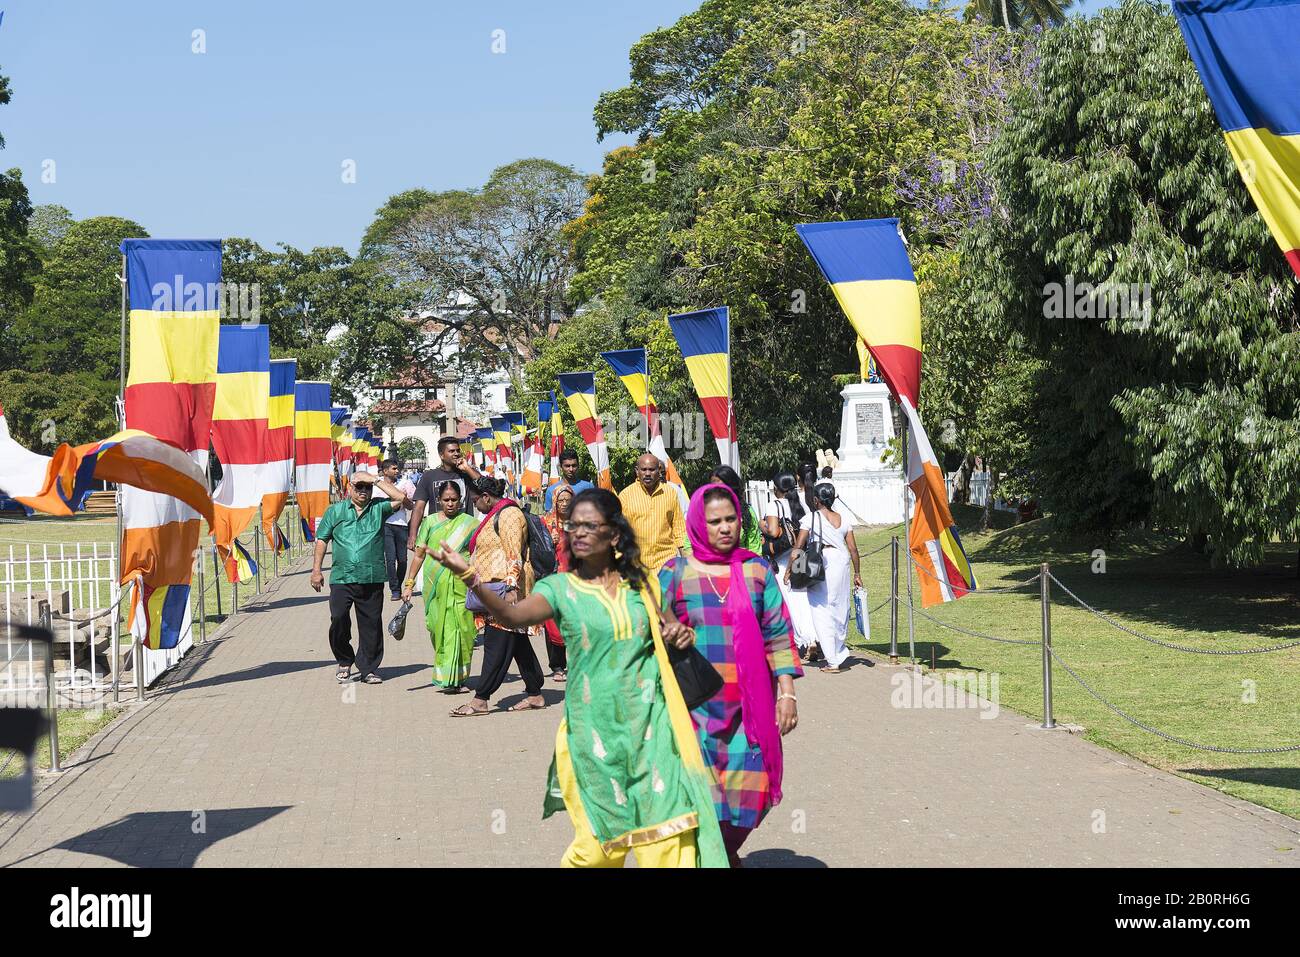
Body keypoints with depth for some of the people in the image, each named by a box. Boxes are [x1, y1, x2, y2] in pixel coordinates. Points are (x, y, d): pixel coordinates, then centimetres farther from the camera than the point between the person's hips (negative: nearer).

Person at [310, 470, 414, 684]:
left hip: (372, 578, 0)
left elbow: (402, 498, -5)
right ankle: (345, 662, 16)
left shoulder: (378, 509, 10)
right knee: (339, 620, -6)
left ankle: (368, 668, 15)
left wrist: (377, 480, -3)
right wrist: (316, 570, 3)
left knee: (371, 624, 3)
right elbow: (322, 540, 10)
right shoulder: (335, 511, 11)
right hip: (342, 578, 0)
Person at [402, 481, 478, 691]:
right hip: (435, 585, 1)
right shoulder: (430, 522, 8)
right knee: (439, 628, 0)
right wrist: (409, 583, 9)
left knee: (461, 628, -5)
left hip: (461, 584, 0)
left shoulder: (469, 524, 7)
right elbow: (419, 555, 12)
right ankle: (446, 677, 8)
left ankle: (457, 678, 2)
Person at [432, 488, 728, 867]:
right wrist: (472, 579, -37)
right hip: (595, 727, -2)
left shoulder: (640, 583, 8)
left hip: (649, 722, 2)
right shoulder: (560, 588, -1)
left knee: (667, 833, -4)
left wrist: (680, 634, -1)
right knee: (603, 842, 4)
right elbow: (514, 615, -21)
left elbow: (665, 631, 23)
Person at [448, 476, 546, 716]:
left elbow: (514, 554, -20)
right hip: (496, 590, 11)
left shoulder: (508, 514, -11)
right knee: (518, 643, 11)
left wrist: (511, 587, -26)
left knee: (497, 644, -9)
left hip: (504, 588, -11)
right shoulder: (497, 515, 21)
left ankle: (480, 700, -9)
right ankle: (535, 694, 14)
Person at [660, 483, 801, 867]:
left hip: (750, 705, 2)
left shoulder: (757, 569, 6)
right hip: (696, 703, -1)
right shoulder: (675, 572, 1)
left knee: (750, 786, 2)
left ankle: (728, 853, 29)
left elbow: (778, 634, 6)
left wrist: (787, 692, 0)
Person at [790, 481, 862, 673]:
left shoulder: (811, 518, -3)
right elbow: (853, 549, 9)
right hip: (842, 563, 5)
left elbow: (798, 547, -5)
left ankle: (832, 662, -2)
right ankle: (840, 653, 32)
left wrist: (789, 569, 3)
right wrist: (857, 574, 17)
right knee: (840, 608, 19)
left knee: (822, 611, 1)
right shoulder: (843, 519, 9)